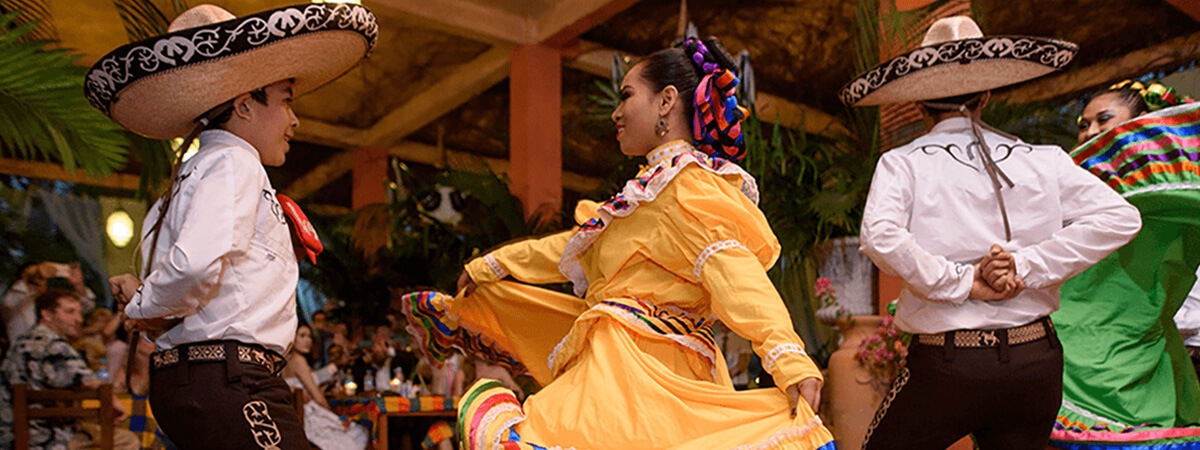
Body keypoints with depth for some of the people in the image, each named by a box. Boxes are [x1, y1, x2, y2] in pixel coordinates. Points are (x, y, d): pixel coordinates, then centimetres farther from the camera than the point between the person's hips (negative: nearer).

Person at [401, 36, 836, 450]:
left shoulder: (686, 182, -7)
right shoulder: (660, 182, 25)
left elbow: (731, 270, -21)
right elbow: (577, 246, 34)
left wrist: (791, 360, -34)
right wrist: (489, 267, 42)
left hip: (634, 357, -10)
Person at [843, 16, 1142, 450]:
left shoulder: (904, 163, -3)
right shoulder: (1042, 160, 4)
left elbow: (880, 236, -21)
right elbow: (1118, 218, -5)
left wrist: (964, 282, -12)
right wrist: (1025, 265, -9)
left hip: (946, 366, -3)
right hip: (1037, 363, 3)